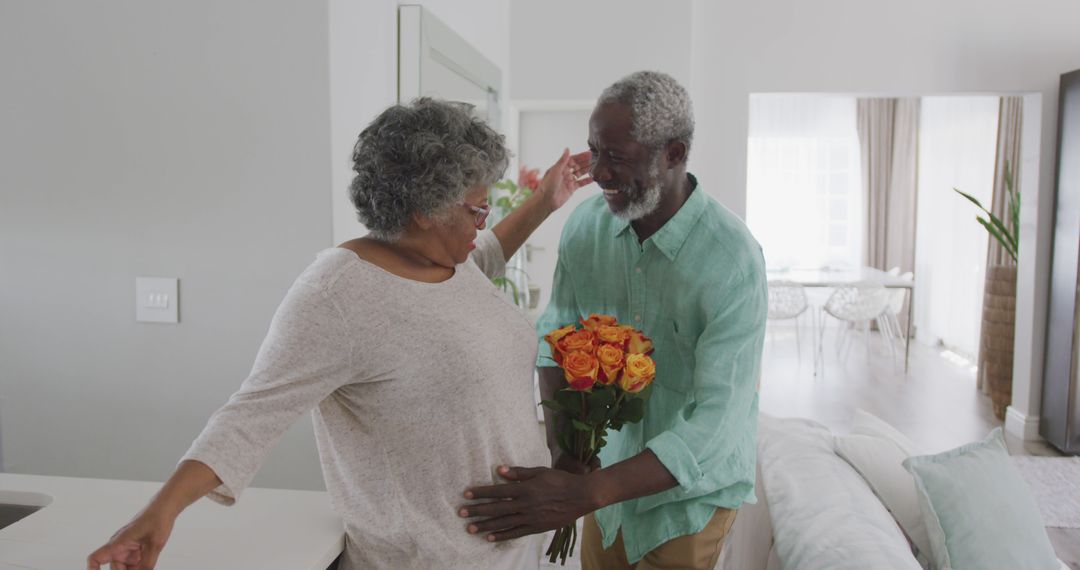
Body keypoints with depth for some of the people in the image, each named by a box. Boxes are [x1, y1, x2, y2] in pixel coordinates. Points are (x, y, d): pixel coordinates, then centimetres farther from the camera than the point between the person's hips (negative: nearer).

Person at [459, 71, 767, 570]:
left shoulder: (734, 261, -27)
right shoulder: (586, 224, -12)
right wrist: (562, 451, -17)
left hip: (691, 486, -4)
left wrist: (584, 494, -40)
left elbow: (717, 424, -31)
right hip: (606, 467, 4)